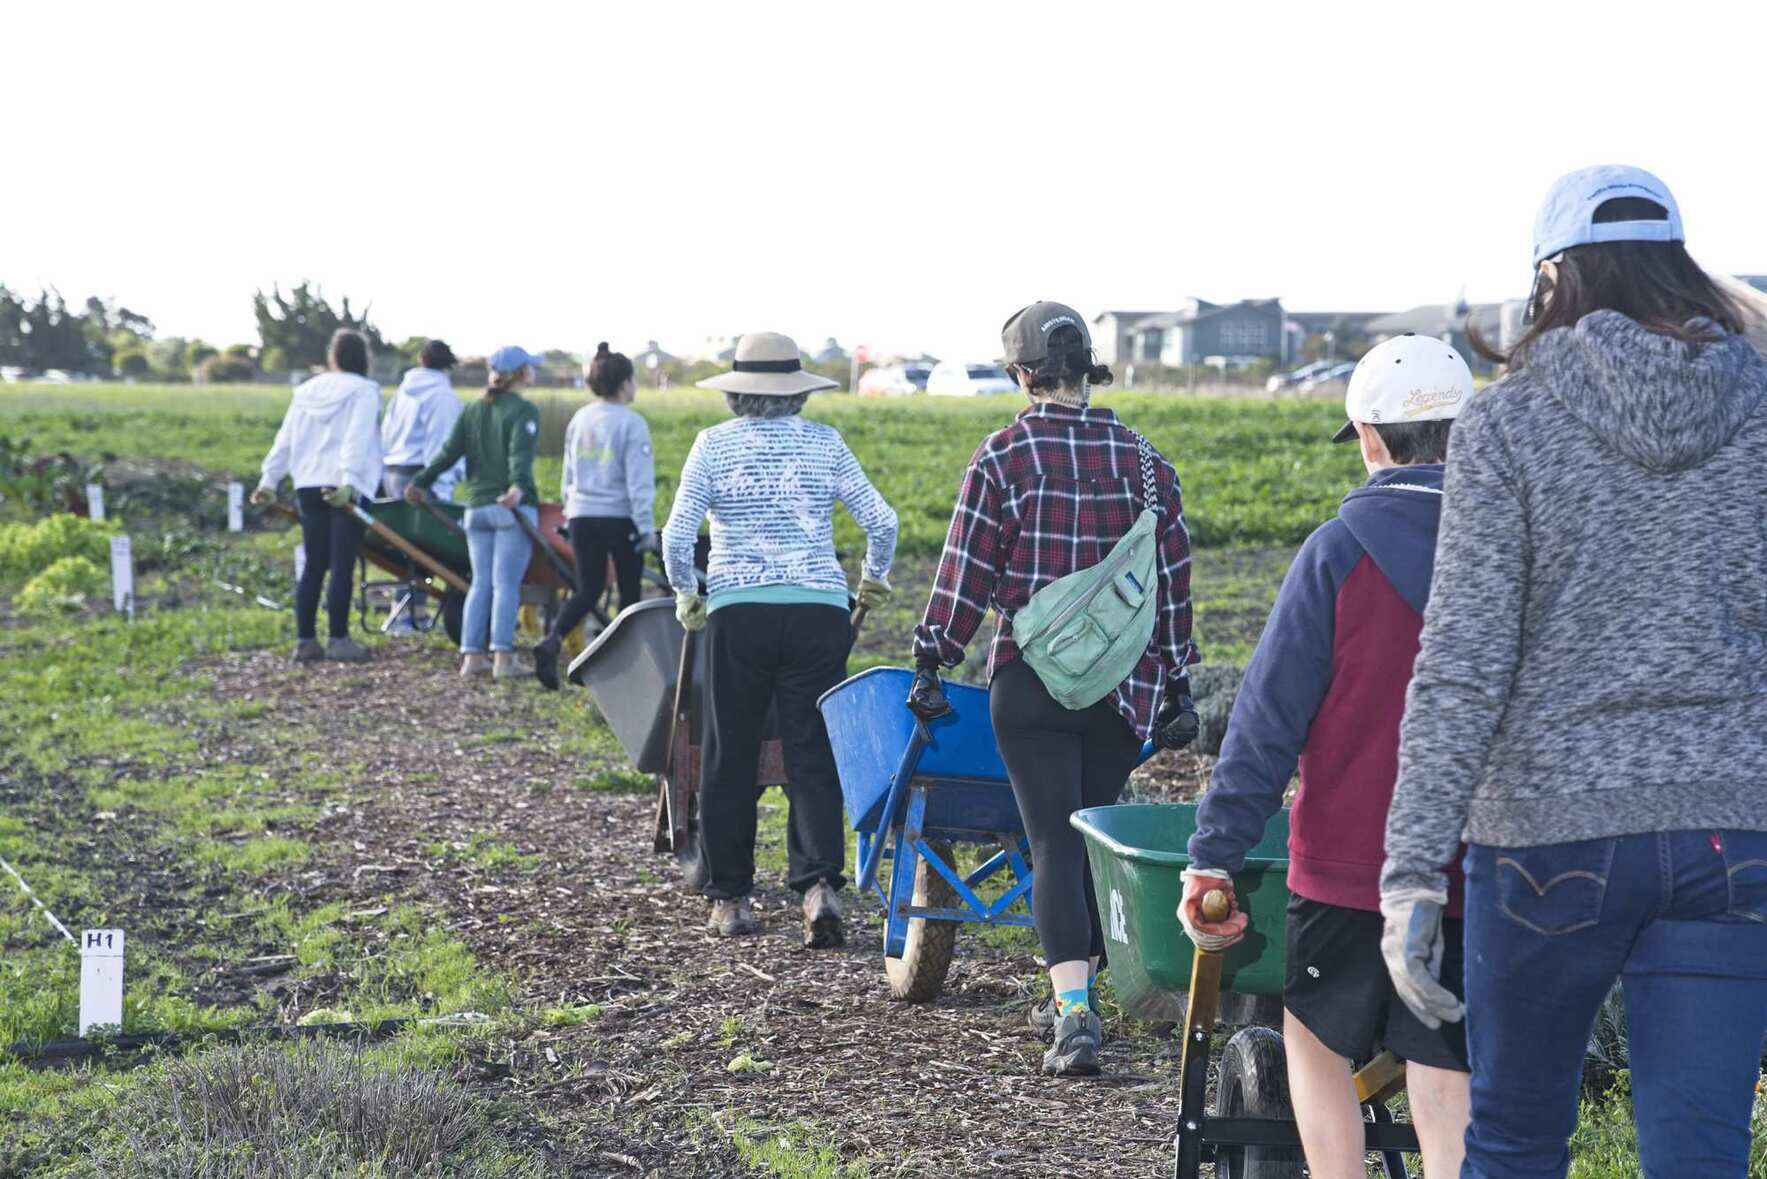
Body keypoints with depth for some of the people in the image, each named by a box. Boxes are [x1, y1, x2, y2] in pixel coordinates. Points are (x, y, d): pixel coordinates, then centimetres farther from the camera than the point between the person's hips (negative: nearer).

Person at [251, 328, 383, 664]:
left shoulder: (307, 390, 15)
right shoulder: (363, 391, -3)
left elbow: (285, 439, 13)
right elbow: (357, 439, -16)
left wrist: (269, 479, 14)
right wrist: (349, 481, -24)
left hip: (308, 486, 6)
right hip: (344, 489, -6)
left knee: (313, 565, 11)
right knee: (342, 566, -2)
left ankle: (305, 640, 12)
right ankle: (338, 640, -1)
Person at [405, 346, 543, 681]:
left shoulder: (472, 411, 14)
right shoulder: (523, 411, -4)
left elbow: (450, 452, 7)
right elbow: (520, 454, -20)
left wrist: (421, 482, 13)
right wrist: (519, 487, -33)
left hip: (477, 507, 6)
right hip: (513, 508, -6)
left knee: (481, 582, 8)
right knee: (506, 582, -6)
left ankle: (472, 656, 4)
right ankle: (502, 657, -10)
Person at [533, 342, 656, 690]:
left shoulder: (579, 420, 8)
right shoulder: (631, 423, -12)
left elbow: (569, 473, 15)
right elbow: (638, 480, -13)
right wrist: (646, 527, -10)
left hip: (582, 515, 6)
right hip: (620, 517, -5)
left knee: (588, 590, 9)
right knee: (630, 590, 10)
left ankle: (552, 640, -14)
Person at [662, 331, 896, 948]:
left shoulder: (714, 444, 2)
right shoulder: (824, 441, 6)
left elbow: (677, 535, -5)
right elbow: (881, 520, 4)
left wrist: (686, 594, 11)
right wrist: (874, 576, 21)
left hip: (738, 612, -1)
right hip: (819, 609, 1)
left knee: (730, 756, 10)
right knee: (813, 755, 3)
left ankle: (730, 897, 15)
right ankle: (821, 884, -15)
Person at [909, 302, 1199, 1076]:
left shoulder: (1002, 458, -6)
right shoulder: (1141, 458, 5)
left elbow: (965, 573, -6)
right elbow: (1172, 577, 7)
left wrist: (930, 662, 3)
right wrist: (1176, 682, 13)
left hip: (1031, 681, -3)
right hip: (1123, 685, 3)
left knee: (1054, 842, -3)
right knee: (1096, 836, 15)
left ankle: (1075, 1014, -14)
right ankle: (1074, 993, 24)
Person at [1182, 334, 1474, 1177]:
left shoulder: (1339, 553, -8)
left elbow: (1268, 720, -9)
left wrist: (1213, 858, -7)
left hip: (1350, 866, -2)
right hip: (1478, 878, 3)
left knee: (1316, 1044, 19)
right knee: (1446, 1093, 6)